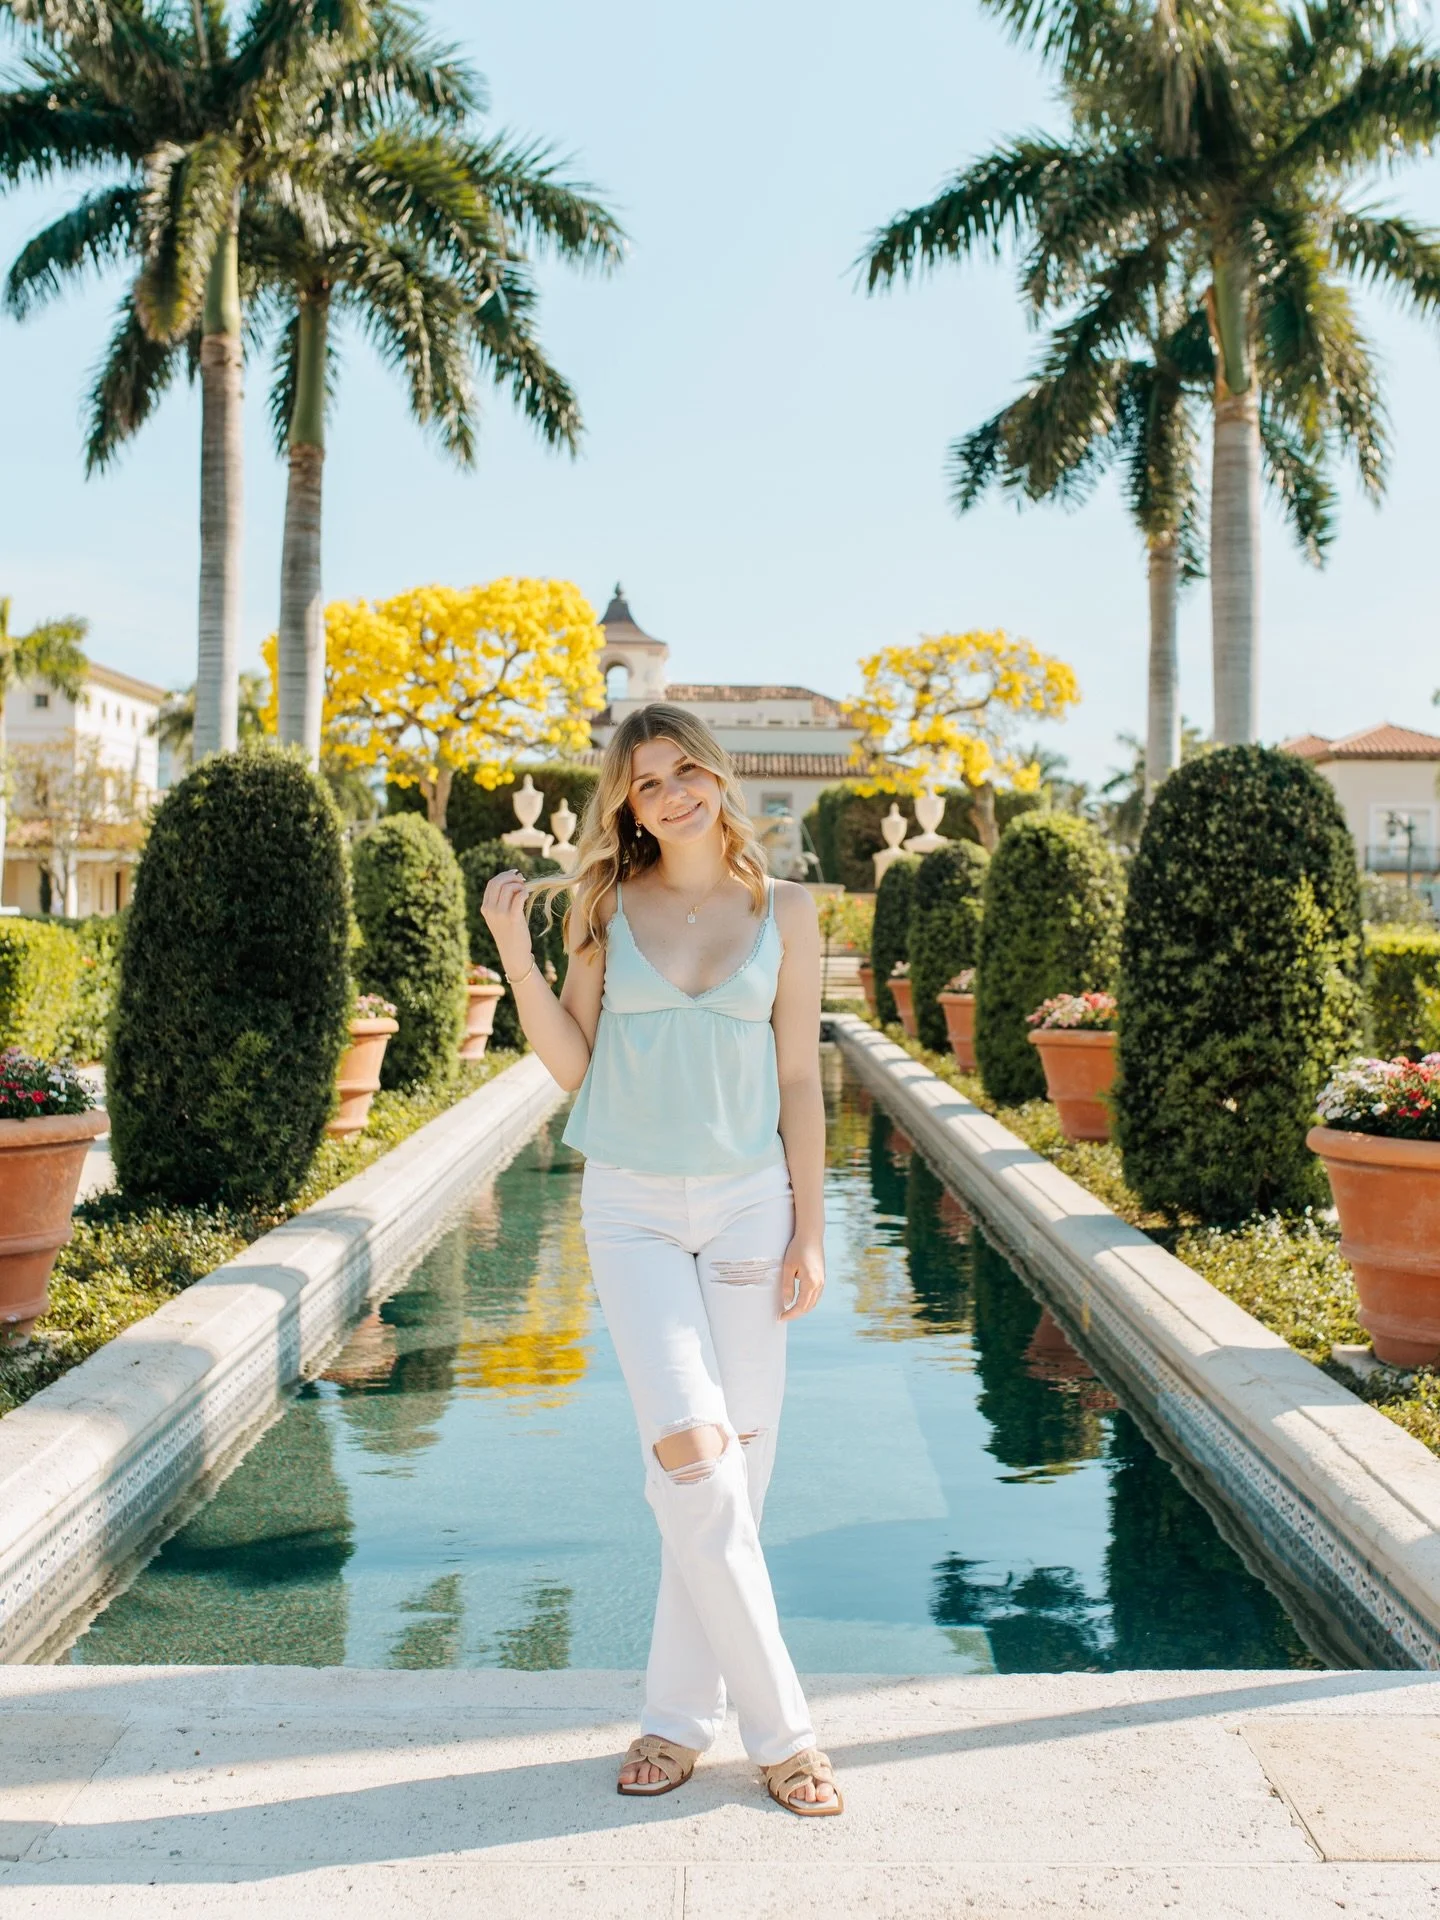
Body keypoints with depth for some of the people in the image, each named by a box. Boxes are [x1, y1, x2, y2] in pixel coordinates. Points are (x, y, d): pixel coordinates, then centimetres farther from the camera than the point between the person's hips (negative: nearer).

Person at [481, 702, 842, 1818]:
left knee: (739, 1459, 4)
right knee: (691, 1452, -13)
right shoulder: (608, 905, 3)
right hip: (632, 1208, -1)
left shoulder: (785, 912, 2)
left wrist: (809, 1232, -2)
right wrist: (514, 952, -9)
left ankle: (682, 1714, 21)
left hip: (749, 1202, 1)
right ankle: (778, 1722, 2)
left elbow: (800, 1082, 2)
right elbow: (572, 1064, 2)